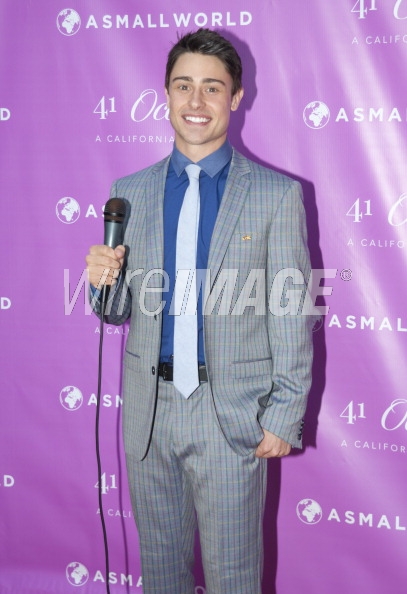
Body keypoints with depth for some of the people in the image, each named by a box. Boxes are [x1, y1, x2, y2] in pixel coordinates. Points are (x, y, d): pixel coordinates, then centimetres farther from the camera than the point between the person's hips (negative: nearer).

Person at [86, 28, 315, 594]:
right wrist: (102, 279, -13)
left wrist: (284, 415, -7)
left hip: (233, 412, -3)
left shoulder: (277, 195, -4)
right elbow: (118, 312, 10)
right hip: (149, 407, 3)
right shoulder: (130, 192, 5)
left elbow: (291, 315, -4)